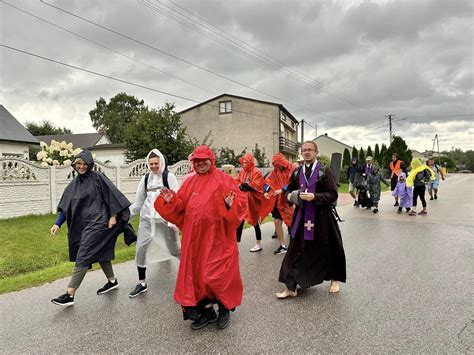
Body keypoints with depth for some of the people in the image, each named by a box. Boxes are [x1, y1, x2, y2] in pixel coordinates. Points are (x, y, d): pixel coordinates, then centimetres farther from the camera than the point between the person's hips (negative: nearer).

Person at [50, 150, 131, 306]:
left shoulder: (97, 178, -9)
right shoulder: (74, 183, 10)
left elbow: (112, 194, -10)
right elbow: (66, 206, 11)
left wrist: (113, 216, -11)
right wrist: (57, 224, 2)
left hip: (96, 223, -7)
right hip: (83, 225, 7)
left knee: (82, 258, -8)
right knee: (101, 252, 18)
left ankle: (70, 295, -3)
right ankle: (112, 281, 35)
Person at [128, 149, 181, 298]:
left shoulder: (169, 176, -3)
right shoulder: (145, 178, 9)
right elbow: (138, 202, 14)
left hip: (165, 218, -4)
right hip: (147, 218, 4)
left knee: (175, 250, 5)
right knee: (140, 249, 0)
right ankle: (142, 283, 16)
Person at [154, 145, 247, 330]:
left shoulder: (223, 180, -4)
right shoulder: (190, 182, 12)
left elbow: (241, 201, -8)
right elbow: (180, 206, 13)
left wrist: (231, 205, -28)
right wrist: (170, 201, -5)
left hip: (217, 236, -5)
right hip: (194, 237, 6)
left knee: (217, 274, 0)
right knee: (196, 273, 11)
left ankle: (225, 309, 26)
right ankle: (206, 311, 29)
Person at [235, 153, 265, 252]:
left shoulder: (257, 172, -8)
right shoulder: (241, 172, 9)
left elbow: (256, 186, -18)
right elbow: (236, 182, 2)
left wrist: (245, 186, -19)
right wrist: (241, 186, -17)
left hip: (253, 201, -5)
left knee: (255, 222, 9)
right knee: (239, 223, 1)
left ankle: (258, 244, 25)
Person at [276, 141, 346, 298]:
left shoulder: (325, 171, -6)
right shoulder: (298, 172, 7)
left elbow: (333, 195, -11)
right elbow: (289, 189, 19)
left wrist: (314, 197, -23)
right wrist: (290, 195, -3)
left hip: (321, 217, -3)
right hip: (301, 217, 4)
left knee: (328, 249, 12)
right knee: (295, 250, 3)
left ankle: (334, 279, 37)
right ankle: (290, 287, 12)